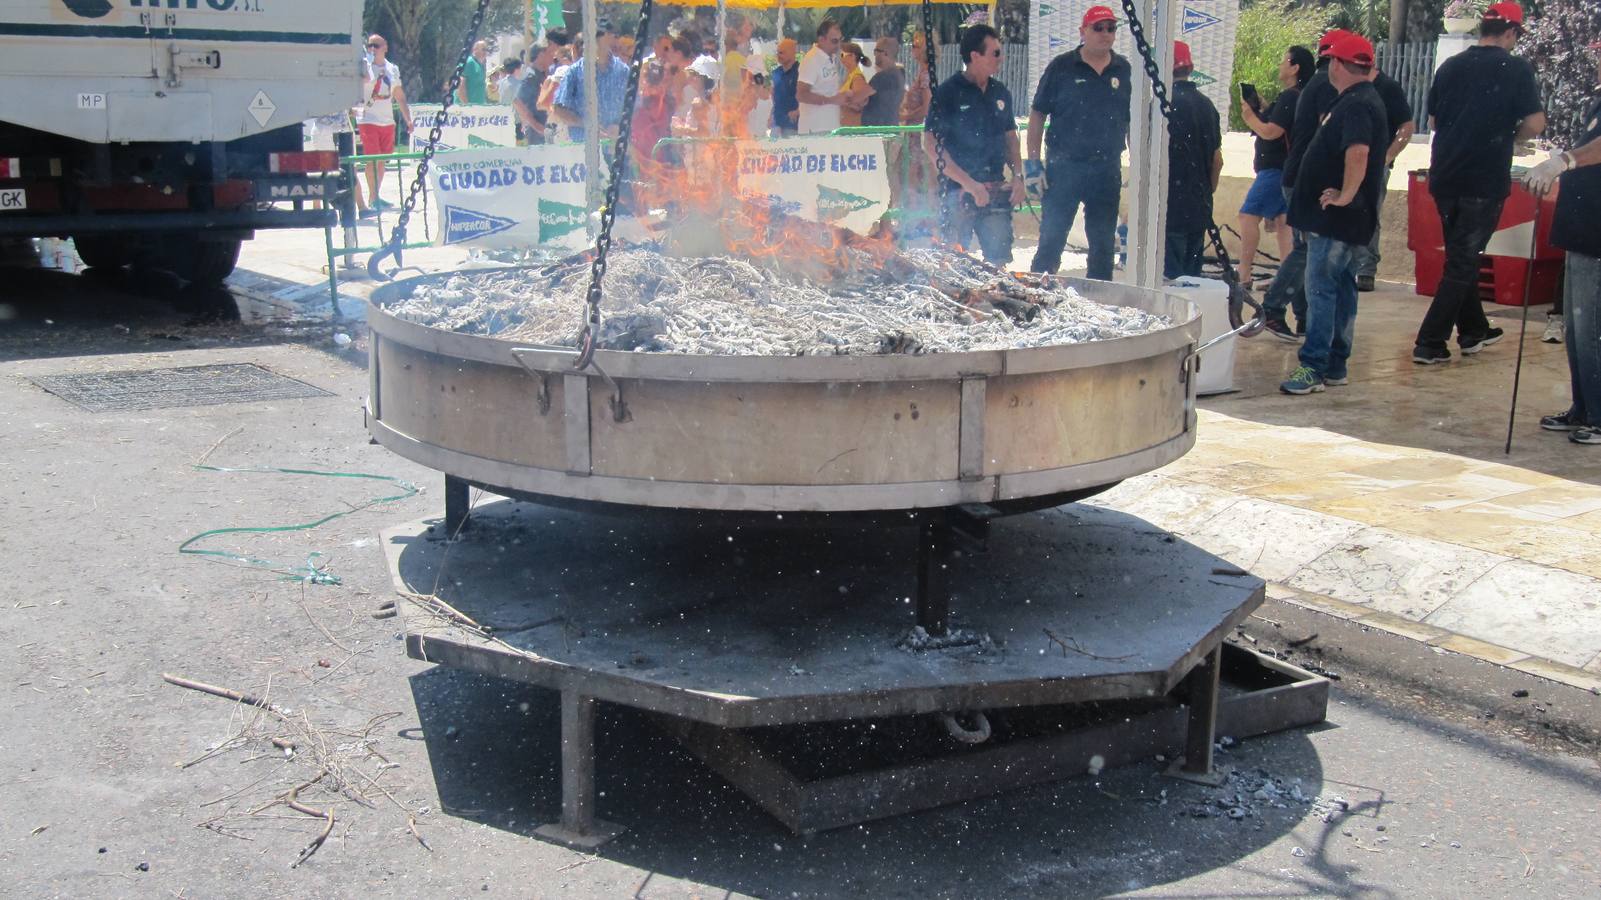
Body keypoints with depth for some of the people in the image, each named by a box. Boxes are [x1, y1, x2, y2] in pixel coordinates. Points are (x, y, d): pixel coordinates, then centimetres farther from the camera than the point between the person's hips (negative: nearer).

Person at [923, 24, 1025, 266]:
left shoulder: (1000, 92, 13)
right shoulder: (948, 92, -6)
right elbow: (931, 144, -11)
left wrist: (1018, 176, 6)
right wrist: (970, 184, -15)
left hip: (996, 191, 5)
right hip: (958, 191, -5)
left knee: (1000, 261, 3)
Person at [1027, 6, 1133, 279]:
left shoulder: (1124, 71, 7)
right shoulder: (1061, 67, -1)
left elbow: (1132, 123, 12)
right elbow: (1037, 114, -1)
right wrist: (1033, 162, -7)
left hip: (1107, 170, 3)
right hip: (1063, 168, -3)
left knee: (1104, 244, 9)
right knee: (1051, 239, -1)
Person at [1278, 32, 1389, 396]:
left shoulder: (1356, 105, -17)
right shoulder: (1362, 100, 17)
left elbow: (1358, 152, -33)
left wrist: (1346, 196, -24)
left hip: (1335, 218, -11)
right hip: (1342, 219, 11)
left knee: (1321, 289, -10)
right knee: (1341, 288, 13)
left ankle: (1313, 367, -9)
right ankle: (1335, 366, 20)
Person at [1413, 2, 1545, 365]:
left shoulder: (1450, 66, 6)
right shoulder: (1517, 70, -8)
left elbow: (1433, 120, 14)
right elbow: (1535, 123, -13)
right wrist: (1508, 137, 6)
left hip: (1444, 177, 5)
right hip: (1486, 181, -5)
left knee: (1461, 255, 19)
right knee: (1463, 261, 1)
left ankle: (1473, 331, 29)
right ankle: (1429, 343, -3)